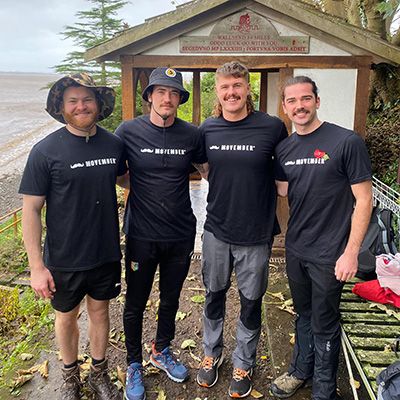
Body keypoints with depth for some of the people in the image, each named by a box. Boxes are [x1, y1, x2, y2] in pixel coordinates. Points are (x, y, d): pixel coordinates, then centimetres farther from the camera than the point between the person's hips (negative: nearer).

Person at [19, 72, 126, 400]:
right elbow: (31, 209, -12)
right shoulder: (46, 151, -15)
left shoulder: (114, 144, -5)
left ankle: (99, 374, 42)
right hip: (64, 259, -2)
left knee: (100, 310, 19)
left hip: (106, 253, 3)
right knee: (67, 316, 18)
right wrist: (37, 267, -13)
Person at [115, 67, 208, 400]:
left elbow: (208, 170, 11)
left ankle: (162, 352, 45)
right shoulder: (129, 131, -9)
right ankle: (134, 364, 37)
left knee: (171, 299, 20)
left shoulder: (191, 134, -3)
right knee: (136, 303, 13)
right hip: (141, 235, -2)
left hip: (181, 235, 2)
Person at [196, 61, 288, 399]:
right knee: (214, 295, 18)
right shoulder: (207, 129, -2)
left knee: (251, 302, 13)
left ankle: (244, 363, 36)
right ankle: (212, 353, 41)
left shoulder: (272, 127, -11)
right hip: (216, 231, 2)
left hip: (256, 235, -2)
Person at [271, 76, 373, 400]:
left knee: (324, 325, 10)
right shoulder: (284, 148, 3)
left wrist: (351, 252, -16)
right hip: (295, 248, 5)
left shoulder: (347, 142, -14)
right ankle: (301, 370, 43)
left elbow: (364, 199, -13)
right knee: (304, 315, 22)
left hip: (329, 253, -5)